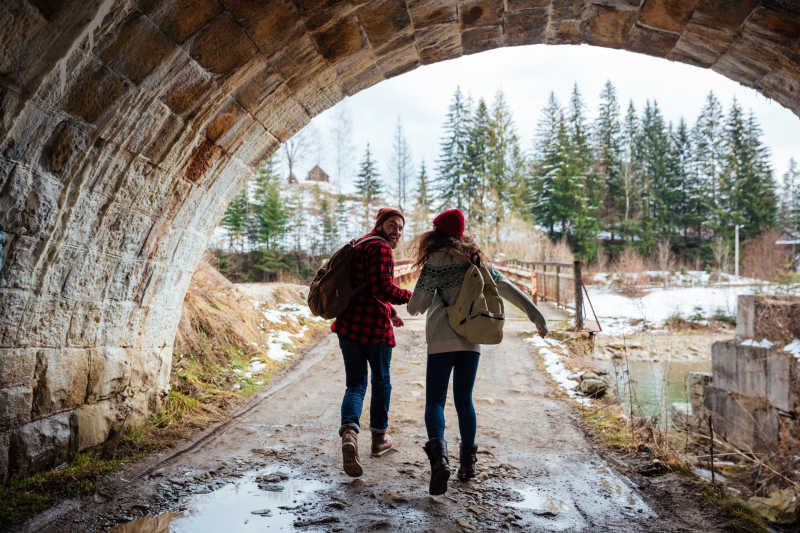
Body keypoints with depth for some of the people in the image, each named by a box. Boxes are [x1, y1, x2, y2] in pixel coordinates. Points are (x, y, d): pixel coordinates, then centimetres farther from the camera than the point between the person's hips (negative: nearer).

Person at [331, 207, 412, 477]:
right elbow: (383, 288, -21)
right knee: (381, 381, 13)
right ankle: (379, 438, 27)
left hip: (348, 323, 7)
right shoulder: (380, 247, -10)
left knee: (355, 384, 7)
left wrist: (390, 311, 36)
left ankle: (350, 431, -18)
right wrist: (411, 297, -7)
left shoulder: (360, 246, 20)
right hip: (374, 324, -7)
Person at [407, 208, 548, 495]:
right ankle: (468, 461, 17)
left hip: (442, 340, -5)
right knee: (464, 399, 15)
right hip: (471, 340, 5)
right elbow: (505, 286, 9)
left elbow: (416, 305, -7)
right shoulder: (473, 260, 10)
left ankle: (439, 455, -23)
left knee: (435, 401, -2)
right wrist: (535, 313, 13)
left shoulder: (435, 262, -6)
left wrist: (414, 305, 17)